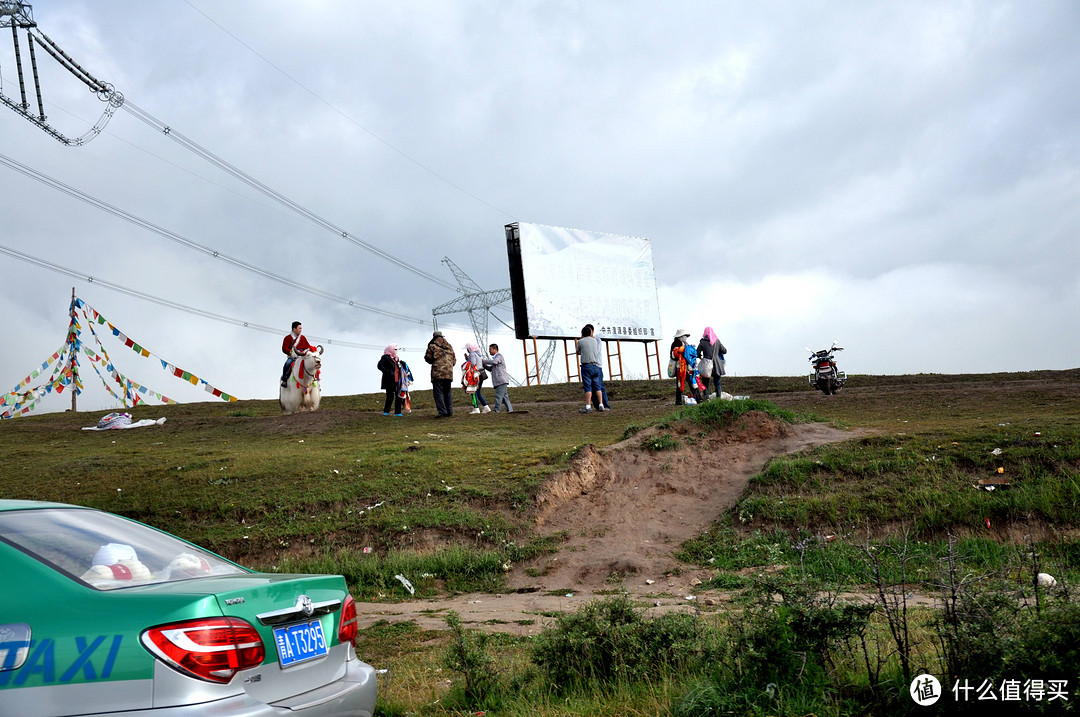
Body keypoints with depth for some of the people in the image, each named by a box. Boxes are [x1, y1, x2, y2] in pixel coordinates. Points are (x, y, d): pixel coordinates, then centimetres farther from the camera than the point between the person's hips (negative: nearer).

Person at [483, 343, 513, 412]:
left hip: (502, 380, -10)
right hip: (500, 381, 10)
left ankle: (496, 411, -13)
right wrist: (483, 365, 12)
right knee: (504, 396, 7)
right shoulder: (495, 357, 26)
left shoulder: (499, 356, -4)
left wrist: (484, 361, -14)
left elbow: (494, 362, -26)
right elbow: (491, 369, 26)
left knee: (498, 396, -11)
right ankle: (509, 410, 6)